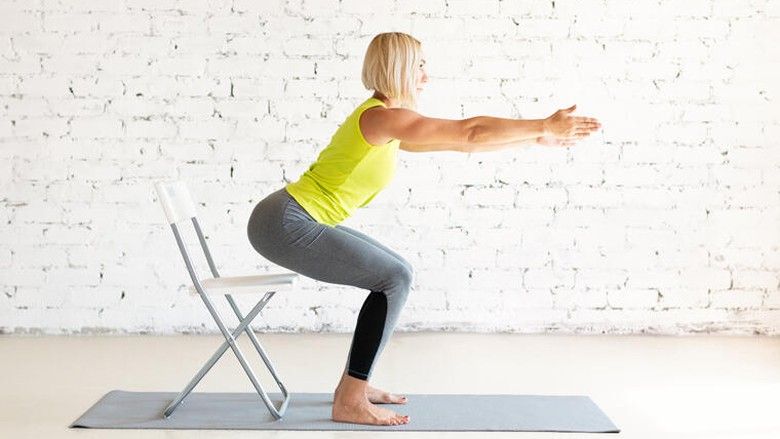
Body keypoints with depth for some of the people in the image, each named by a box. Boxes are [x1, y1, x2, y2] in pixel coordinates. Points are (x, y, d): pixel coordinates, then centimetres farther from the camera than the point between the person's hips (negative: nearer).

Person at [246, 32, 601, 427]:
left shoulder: (389, 126, 15)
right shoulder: (382, 117, -15)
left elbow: (459, 142, 19)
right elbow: (470, 132, -17)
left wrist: (536, 139, 21)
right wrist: (543, 126, -10)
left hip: (298, 221, 10)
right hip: (285, 224, -10)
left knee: (397, 275, 13)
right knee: (395, 279, -11)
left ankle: (353, 382, 18)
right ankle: (350, 402, -7)